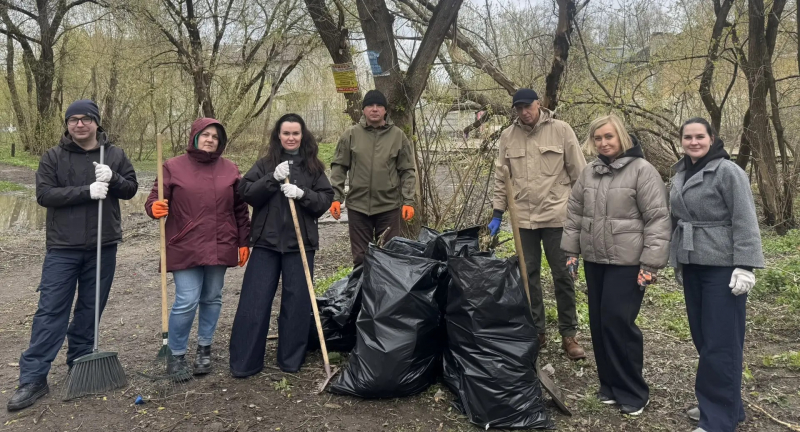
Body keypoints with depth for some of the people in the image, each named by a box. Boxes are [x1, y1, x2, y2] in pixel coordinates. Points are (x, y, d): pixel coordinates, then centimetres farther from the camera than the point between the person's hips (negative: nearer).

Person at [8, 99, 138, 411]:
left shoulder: (114, 155, 5)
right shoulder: (53, 157, -1)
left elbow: (131, 188, 6)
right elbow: (45, 195, -10)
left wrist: (112, 179, -15)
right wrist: (87, 191, -21)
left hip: (102, 246, 2)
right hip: (63, 247, -2)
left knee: (91, 308, 11)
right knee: (51, 310, -2)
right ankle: (33, 378, 4)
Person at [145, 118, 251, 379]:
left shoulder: (229, 169, 7)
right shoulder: (173, 167, 0)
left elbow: (240, 209, 11)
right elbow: (154, 200, 0)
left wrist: (243, 242, 9)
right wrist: (155, 208, -24)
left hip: (220, 248, 3)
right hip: (185, 248, -3)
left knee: (212, 299, 12)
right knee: (186, 303, -6)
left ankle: (204, 348, 29)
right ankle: (176, 355, 12)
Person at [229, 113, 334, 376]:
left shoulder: (313, 167, 6)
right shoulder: (265, 165, 6)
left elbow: (326, 200, 0)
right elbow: (246, 194, -3)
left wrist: (302, 194, -16)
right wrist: (273, 178, -16)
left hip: (300, 243, 0)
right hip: (266, 242, 0)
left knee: (297, 301, 5)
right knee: (254, 301, 1)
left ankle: (291, 360, 19)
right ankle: (243, 362, 10)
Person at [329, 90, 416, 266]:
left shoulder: (398, 135, 1)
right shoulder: (351, 134, 2)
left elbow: (407, 171, 2)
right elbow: (339, 167, 4)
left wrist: (408, 201, -5)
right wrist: (336, 197, -4)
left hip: (389, 206, 0)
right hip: (357, 205, 1)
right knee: (360, 256, 10)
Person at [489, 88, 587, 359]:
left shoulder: (561, 130, -5)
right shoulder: (508, 136, 4)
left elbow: (579, 174, -2)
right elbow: (501, 178, 9)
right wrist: (497, 214, 6)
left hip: (557, 215, -3)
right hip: (523, 218, 3)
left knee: (562, 275, 5)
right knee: (529, 276, 10)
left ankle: (569, 334, 17)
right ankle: (536, 331, 23)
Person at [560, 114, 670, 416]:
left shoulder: (642, 170, -10)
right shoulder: (589, 173, 9)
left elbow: (658, 219, -13)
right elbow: (574, 213, 16)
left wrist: (651, 263, -16)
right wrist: (571, 251, 12)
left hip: (627, 262, -6)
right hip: (594, 260, 6)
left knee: (618, 321, -7)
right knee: (599, 323, 11)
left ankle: (632, 392, 10)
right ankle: (609, 384, 27)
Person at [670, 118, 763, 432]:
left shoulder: (728, 171, -8)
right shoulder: (680, 174, 13)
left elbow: (745, 221, -14)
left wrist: (745, 266, -19)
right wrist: (678, 261, 20)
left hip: (722, 267, -7)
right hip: (693, 265, 7)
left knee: (720, 341, -3)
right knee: (702, 337, 12)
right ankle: (714, 404, 25)